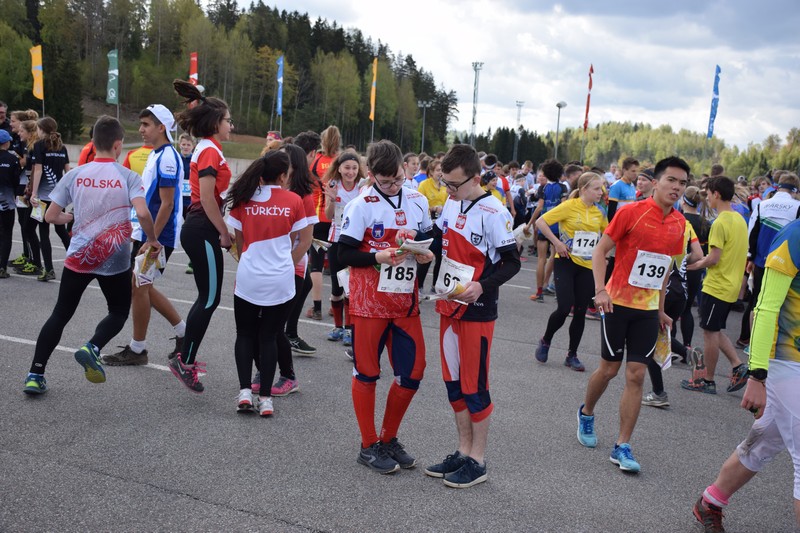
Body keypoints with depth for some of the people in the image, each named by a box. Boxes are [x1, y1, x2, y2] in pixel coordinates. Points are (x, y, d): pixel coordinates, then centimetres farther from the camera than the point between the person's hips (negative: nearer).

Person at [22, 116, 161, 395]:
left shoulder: (75, 175, 1)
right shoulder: (128, 176, -7)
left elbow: (50, 216, 2)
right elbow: (143, 214, -21)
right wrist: (152, 240, -4)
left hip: (78, 257, 2)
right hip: (115, 261, -2)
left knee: (60, 314, 14)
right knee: (119, 312, 18)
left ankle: (35, 375, 10)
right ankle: (92, 348, -9)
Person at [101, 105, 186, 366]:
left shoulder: (167, 158, -17)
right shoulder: (155, 155, 13)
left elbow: (167, 204, -21)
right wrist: (139, 234, 20)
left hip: (158, 236, -10)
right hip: (146, 232, 10)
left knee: (138, 286, -2)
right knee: (142, 286, 14)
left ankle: (137, 349, 11)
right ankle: (183, 332, 23)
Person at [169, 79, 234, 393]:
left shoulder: (207, 149, 17)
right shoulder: (210, 151, -14)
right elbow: (207, 198, -21)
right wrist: (225, 234, -15)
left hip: (198, 229, 10)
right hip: (203, 231, -10)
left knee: (207, 297, 15)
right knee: (210, 298, -4)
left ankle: (186, 357, 23)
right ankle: (185, 361, 4)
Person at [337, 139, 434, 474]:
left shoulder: (418, 202, 6)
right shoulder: (361, 206, -9)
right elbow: (344, 254, -9)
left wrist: (427, 254, -3)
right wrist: (378, 257, -22)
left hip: (406, 302, 5)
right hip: (369, 302, -5)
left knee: (412, 374, 6)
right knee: (367, 373, 5)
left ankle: (389, 439, 26)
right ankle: (368, 446, 20)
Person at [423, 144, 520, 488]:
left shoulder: (493, 212, -15)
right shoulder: (451, 204, 7)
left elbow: (512, 262, -13)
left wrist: (482, 286, -26)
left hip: (477, 311, -8)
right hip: (448, 307, 8)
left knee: (474, 386, 1)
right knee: (453, 382, 14)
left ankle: (477, 461, 14)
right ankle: (463, 451, 27)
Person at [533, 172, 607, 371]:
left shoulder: (599, 213, 6)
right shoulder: (570, 206, -10)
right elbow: (541, 222, -12)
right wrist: (557, 242, -15)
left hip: (588, 266, 5)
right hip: (566, 263, -5)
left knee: (580, 312, 5)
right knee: (565, 307, -12)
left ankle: (572, 355, 18)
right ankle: (545, 341, 16)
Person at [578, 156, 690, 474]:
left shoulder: (679, 223, 5)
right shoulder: (631, 212, -10)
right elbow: (600, 249, -8)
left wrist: (661, 309, 17)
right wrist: (600, 288, -20)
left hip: (648, 309, 4)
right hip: (618, 303, -4)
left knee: (636, 375, 0)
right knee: (610, 368, 7)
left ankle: (622, 447, 7)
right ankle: (586, 413, 36)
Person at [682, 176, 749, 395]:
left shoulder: (720, 223, -19)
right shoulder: (740, 219, 10)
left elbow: (714, 257, -22)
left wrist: (694, 265, -6)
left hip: (716, 286, -9)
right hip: (731, 286, 9)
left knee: (710, 332, 3)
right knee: (714, 330, 19)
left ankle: (707, 381, 12)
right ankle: (738, 366, 10)